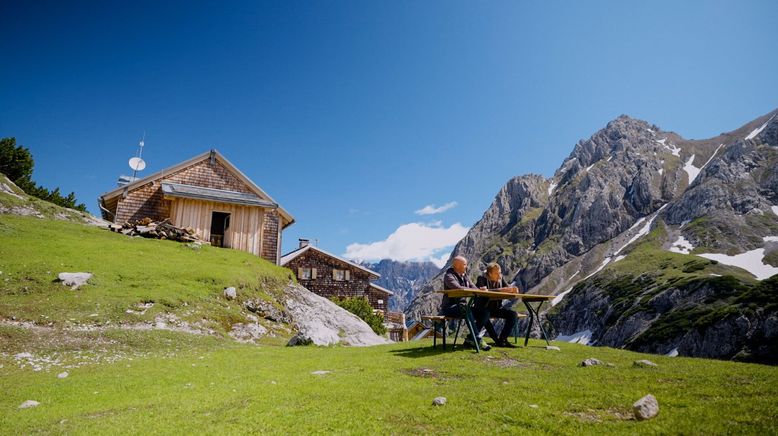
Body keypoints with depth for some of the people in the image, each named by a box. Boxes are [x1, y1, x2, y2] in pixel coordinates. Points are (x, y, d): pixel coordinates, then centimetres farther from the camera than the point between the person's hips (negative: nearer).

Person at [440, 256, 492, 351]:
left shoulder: (464, 276, 16)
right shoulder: (449, 276, -10)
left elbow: (474, 288, 12)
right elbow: (458, 288, -27)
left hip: (462, 306, 8)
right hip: (450, 307, -8)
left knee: (484, 312, -11)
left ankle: (470, 339, -10)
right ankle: (477, 340, -27)